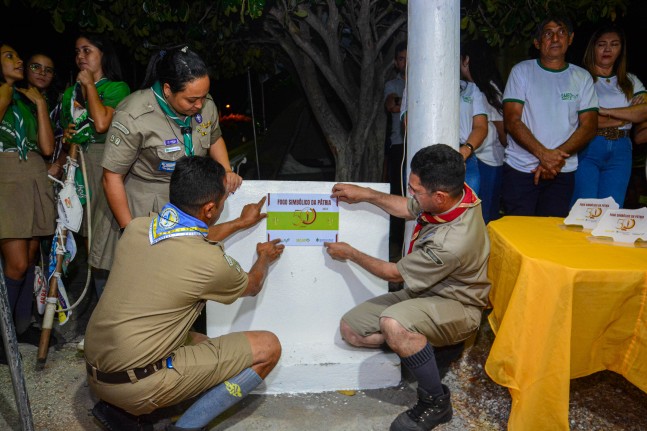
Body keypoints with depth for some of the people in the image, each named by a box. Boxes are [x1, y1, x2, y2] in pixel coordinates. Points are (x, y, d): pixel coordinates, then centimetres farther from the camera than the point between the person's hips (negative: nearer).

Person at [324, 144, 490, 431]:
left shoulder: (452, 243, -37)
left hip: (456, 306, -8)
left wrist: (349, 253, -6)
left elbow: (395, 273, -19)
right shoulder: (454, 193, -15)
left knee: (394, 324, -40)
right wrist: (366, 194, 4)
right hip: (423, 291, 8)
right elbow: (408, 208, 10)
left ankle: (436, 403, -14)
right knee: (350, 329, -2)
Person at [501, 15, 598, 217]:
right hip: (520, 169, -2)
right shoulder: (522, 71, 3)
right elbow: (512, 121, -7)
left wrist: (557, 157, -14)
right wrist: (543, 154, -19)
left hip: (563, 172, 2)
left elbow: (589, 126, 3)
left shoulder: (582, 77, 9)